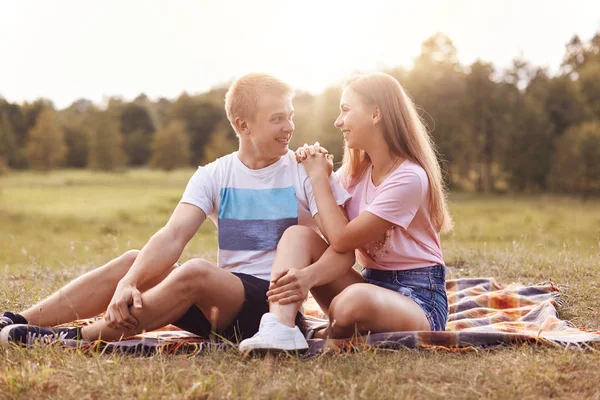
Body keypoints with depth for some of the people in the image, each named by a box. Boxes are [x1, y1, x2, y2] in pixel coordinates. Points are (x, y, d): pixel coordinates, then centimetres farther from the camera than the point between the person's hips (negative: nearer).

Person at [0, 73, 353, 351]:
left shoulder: (307, 172, -4)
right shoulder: (214, 176, 4)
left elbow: (344, 250, -11)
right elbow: (174, 235, -11)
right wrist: (129, 283, -28)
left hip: (274, 302, -4)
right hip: (221, 302, 4)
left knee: (197, 271, -32)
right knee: (133, 261, -14)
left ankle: (79, 337, -26)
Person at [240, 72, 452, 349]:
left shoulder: (409, 178, -17)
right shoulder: (355, 171, 7)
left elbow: (342, 239, -17)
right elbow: (344, 252, 1)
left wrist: (319, 178, -8)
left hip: (417, 297, -7)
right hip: (371, 282, 7)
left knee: (355, 299, -40)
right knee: (298, 234, -11)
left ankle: (329, 338, -7)